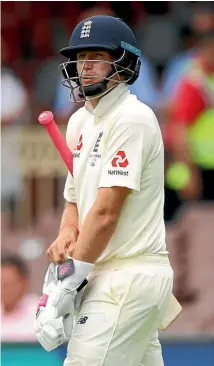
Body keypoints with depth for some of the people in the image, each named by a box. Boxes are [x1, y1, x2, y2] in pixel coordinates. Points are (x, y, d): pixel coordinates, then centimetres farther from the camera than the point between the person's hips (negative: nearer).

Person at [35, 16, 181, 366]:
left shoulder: (132, 118, -13)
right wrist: (67, 233, -2)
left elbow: (107, 211, -19)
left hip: (129, 279, -9)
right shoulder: (80, 121, 15)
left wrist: (69, 280, -19)